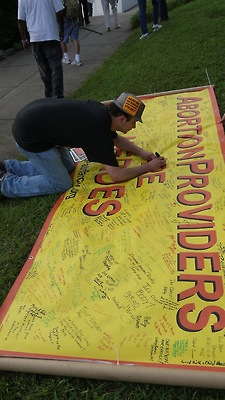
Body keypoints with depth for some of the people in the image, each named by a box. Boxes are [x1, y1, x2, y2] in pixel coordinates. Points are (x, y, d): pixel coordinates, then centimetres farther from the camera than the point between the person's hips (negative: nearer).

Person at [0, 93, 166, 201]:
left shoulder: (104, 112, -1)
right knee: (61, 183, -2)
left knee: (67, 167, 18)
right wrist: (148, 167, -11)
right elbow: (117, 175, -24)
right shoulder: (99, 131, -27)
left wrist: (141, 151, 8)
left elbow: (117, 139, 20)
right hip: (28, 135, -9)